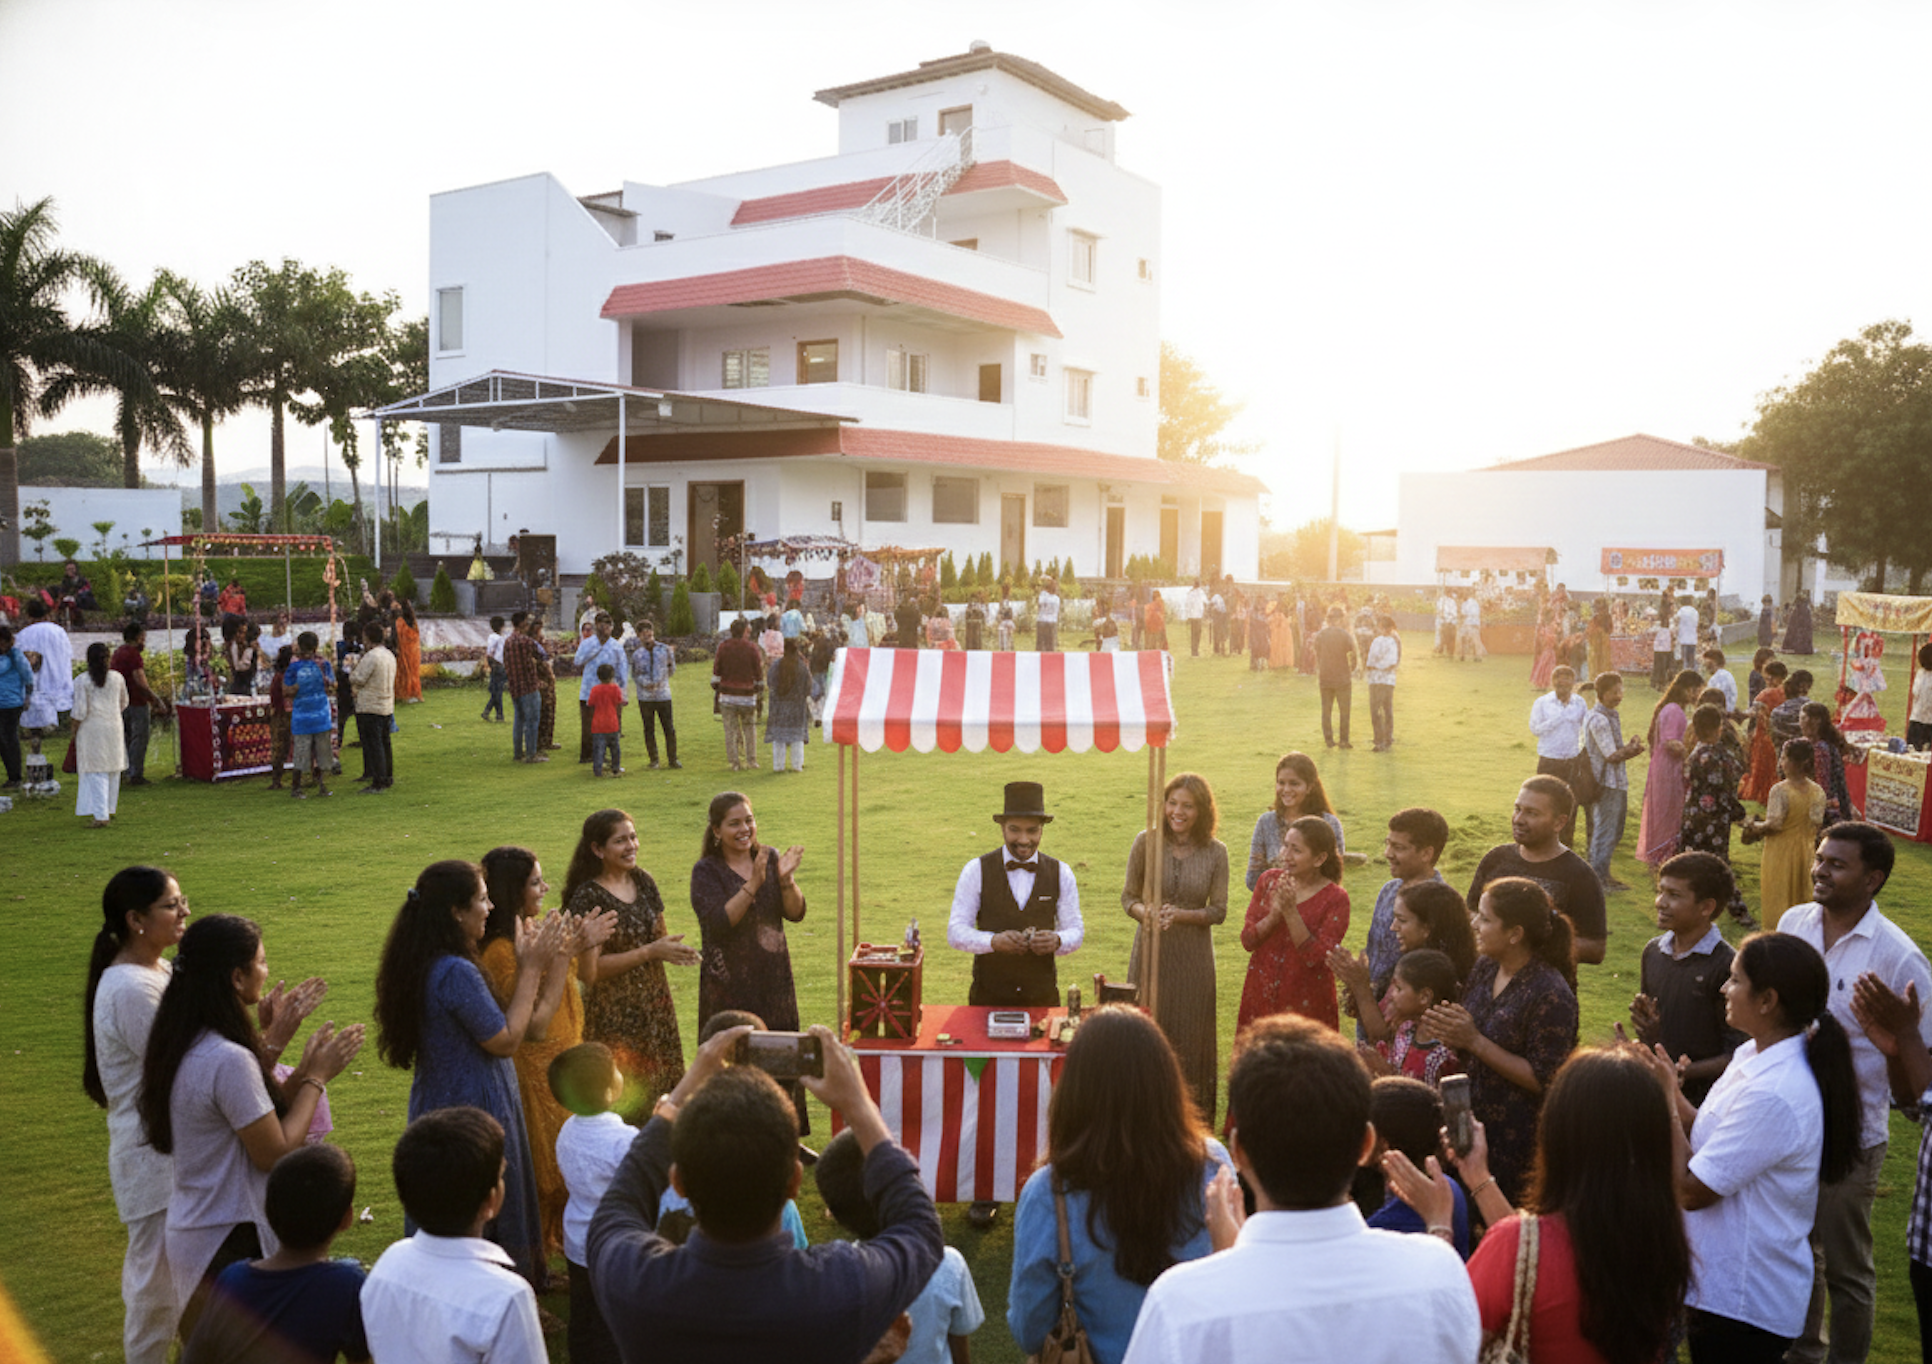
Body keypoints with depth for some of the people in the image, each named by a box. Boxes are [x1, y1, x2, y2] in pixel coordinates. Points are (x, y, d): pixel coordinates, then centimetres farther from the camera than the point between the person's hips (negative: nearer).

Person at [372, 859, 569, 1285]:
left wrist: (528, 963, 9)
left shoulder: (425, 965, 4)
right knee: (490, 1219, 5)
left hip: (437, 1106, 9)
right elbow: (506, 1040, -18)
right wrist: (530, 968, -13)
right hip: (474, 1110, -9)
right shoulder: (456, 973, -26)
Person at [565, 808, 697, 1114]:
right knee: (624, 1100, -4)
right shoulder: (587, 897, -14)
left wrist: (672, 949, -5)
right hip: (613, 1017, -6)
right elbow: (589, 970, -19)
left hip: (655, 1006, 6)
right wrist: (650, 952, -20)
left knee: (661, 1091, 9)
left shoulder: (643, 881, 6)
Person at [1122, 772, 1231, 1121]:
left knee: (1190, 1037, 6)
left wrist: (1180, 915, -17)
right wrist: (1145, 913, -19)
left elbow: (1219, 911, -1)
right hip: (1151, 951, 0)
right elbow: (1128, 896, 2)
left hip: (1193, 958, 0)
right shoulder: (1146, 842, -4)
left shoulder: (1216, 852, -4)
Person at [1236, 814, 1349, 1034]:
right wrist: (1274, 914, -20)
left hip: (1306, 1001, -3)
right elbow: (1247, 940, -3)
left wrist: (1291, 912, -25)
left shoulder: (1335, 898, -10)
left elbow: (1316, 958, -17)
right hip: (1261, 995, 3)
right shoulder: (1269, 881, 1)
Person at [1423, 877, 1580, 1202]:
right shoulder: (1484, 968, 3)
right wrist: (1449, 1031, -7)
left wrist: (1475, 1041, -22)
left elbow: (1542, 1080, -20)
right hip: (1473, 1120, 7)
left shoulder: (1551, 995, -20)